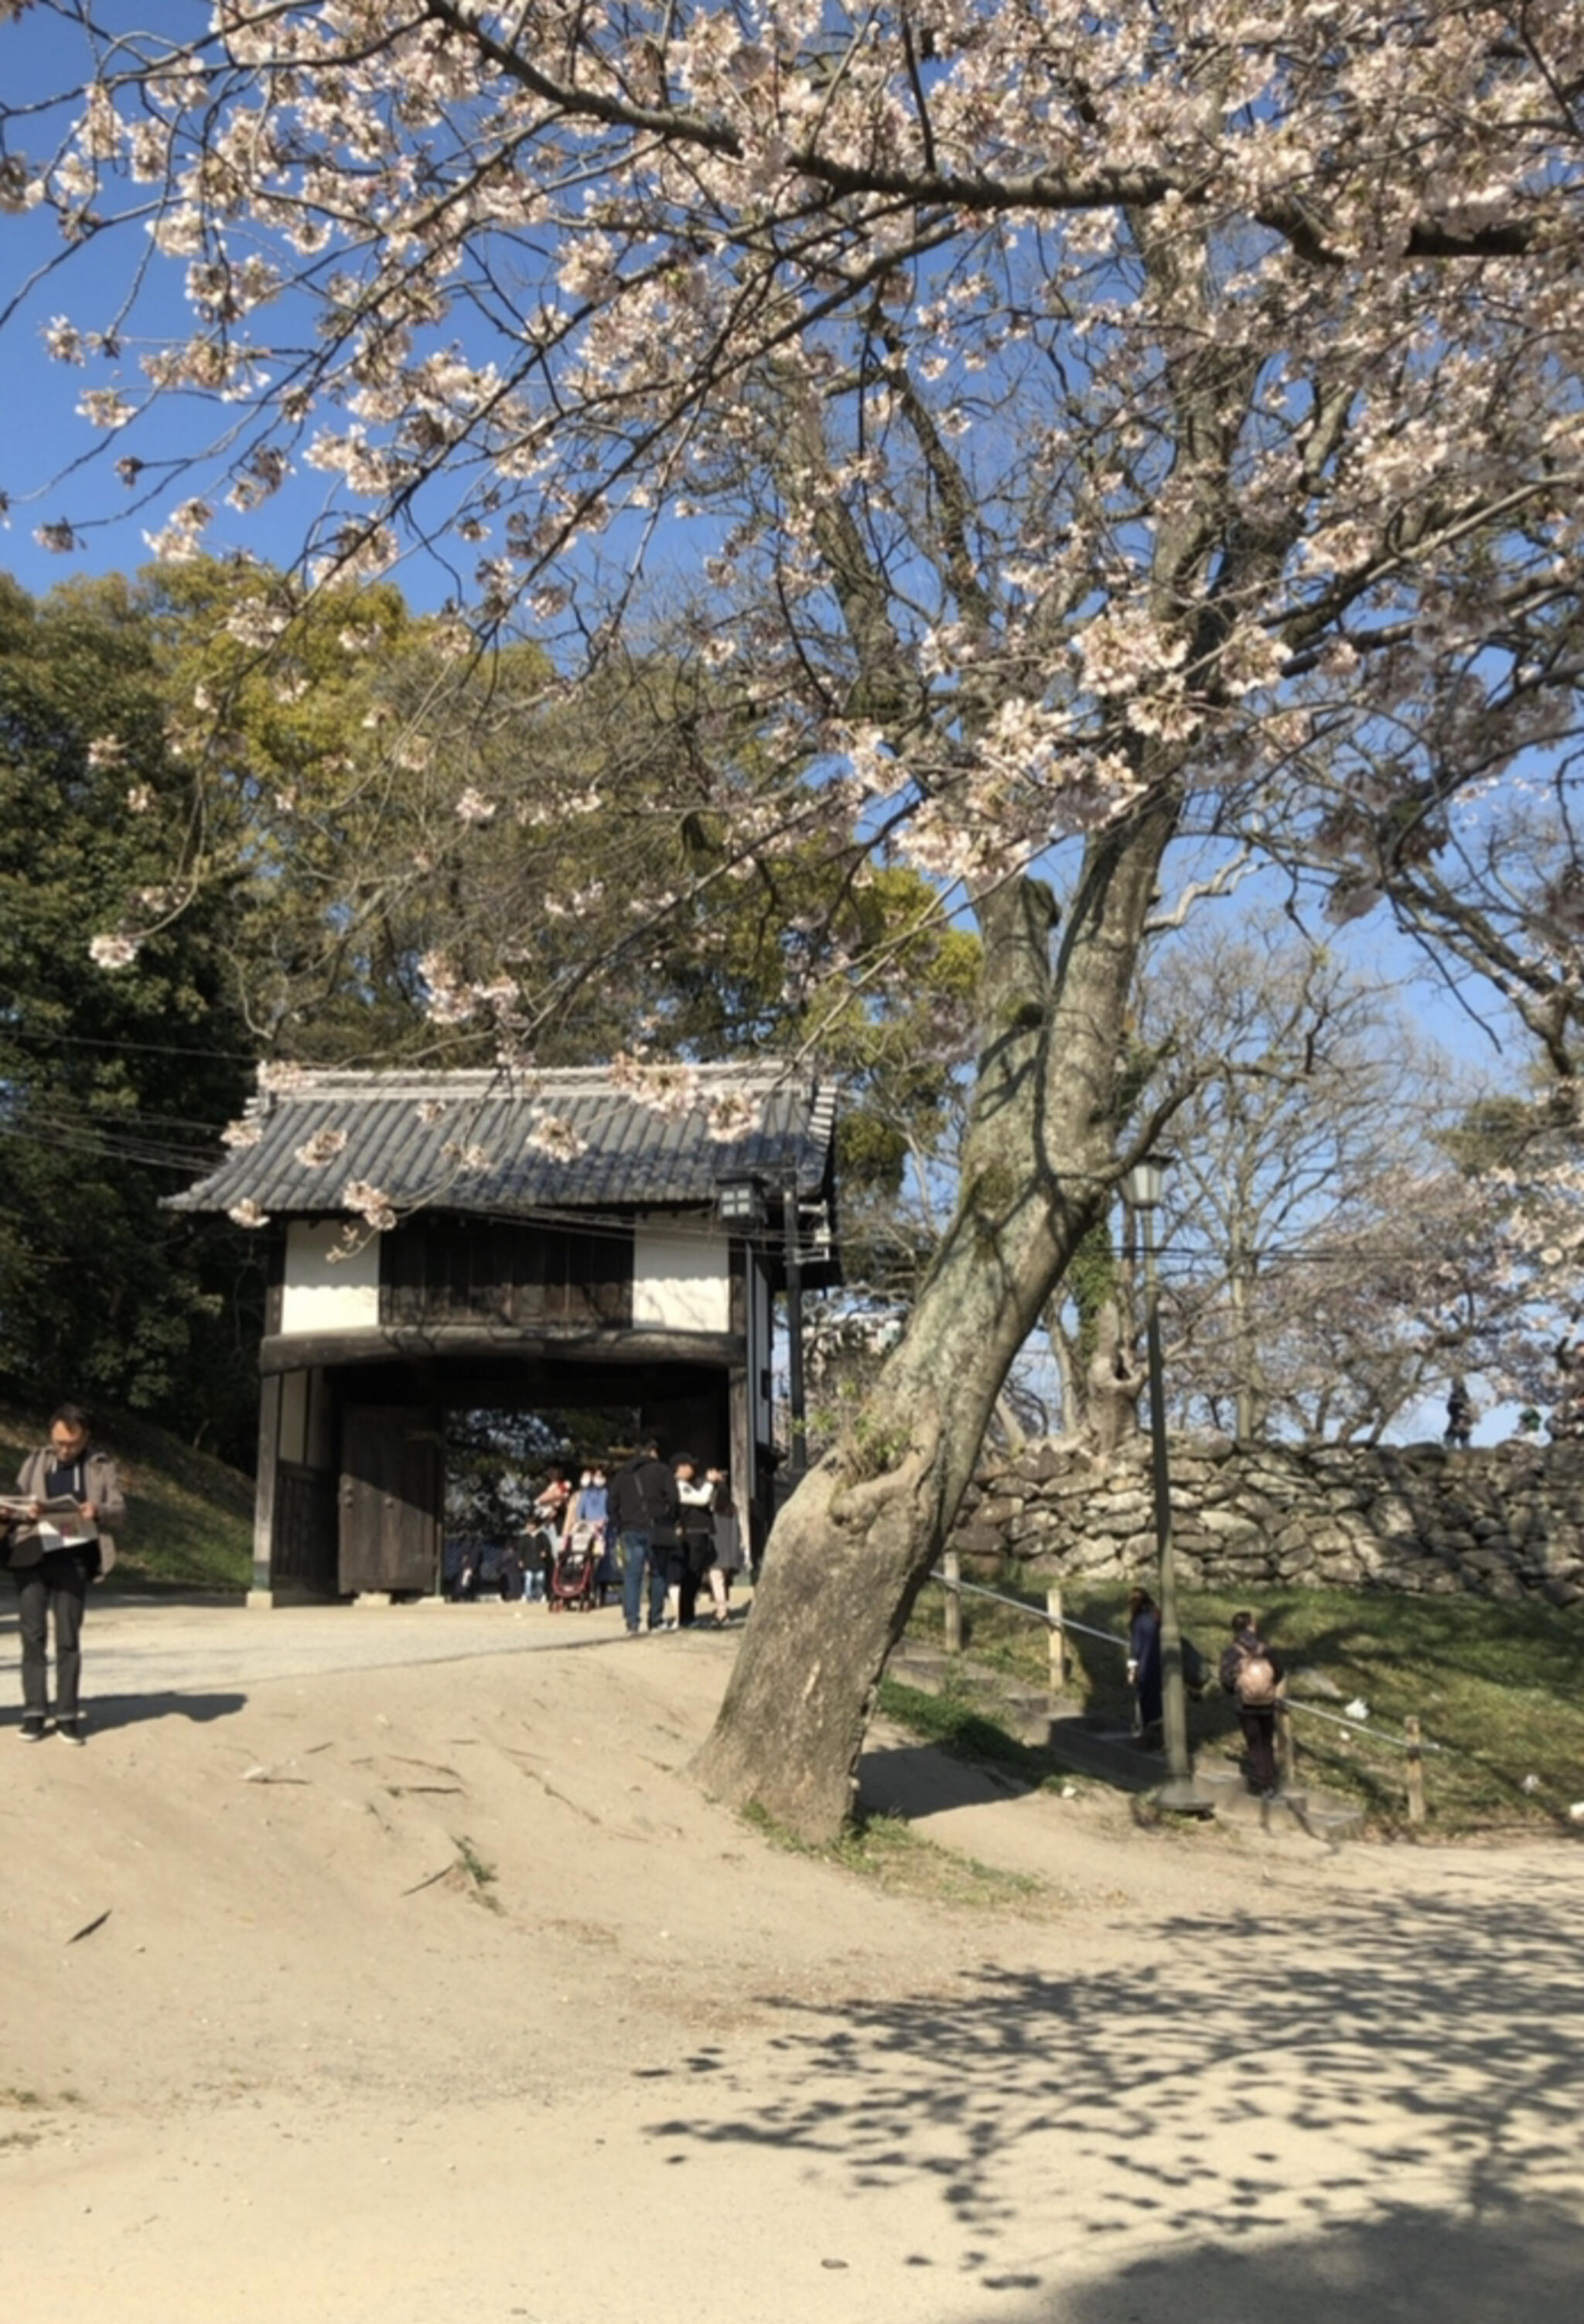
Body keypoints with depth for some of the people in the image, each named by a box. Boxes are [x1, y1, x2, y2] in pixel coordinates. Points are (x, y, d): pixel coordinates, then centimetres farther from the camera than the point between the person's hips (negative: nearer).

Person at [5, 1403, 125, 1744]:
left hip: (72, 1558, -1)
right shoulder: (35, 1461, 13)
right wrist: (27, 1511, -11)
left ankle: (68, 1715, 4)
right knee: (33, 1635, 0)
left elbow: (119, 1507, 4)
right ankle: (34, 1712, 6)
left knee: (68, 1639, -1)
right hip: (31, 1556, 2)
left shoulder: (101, 1465, 8)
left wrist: (98, 1511, -17)